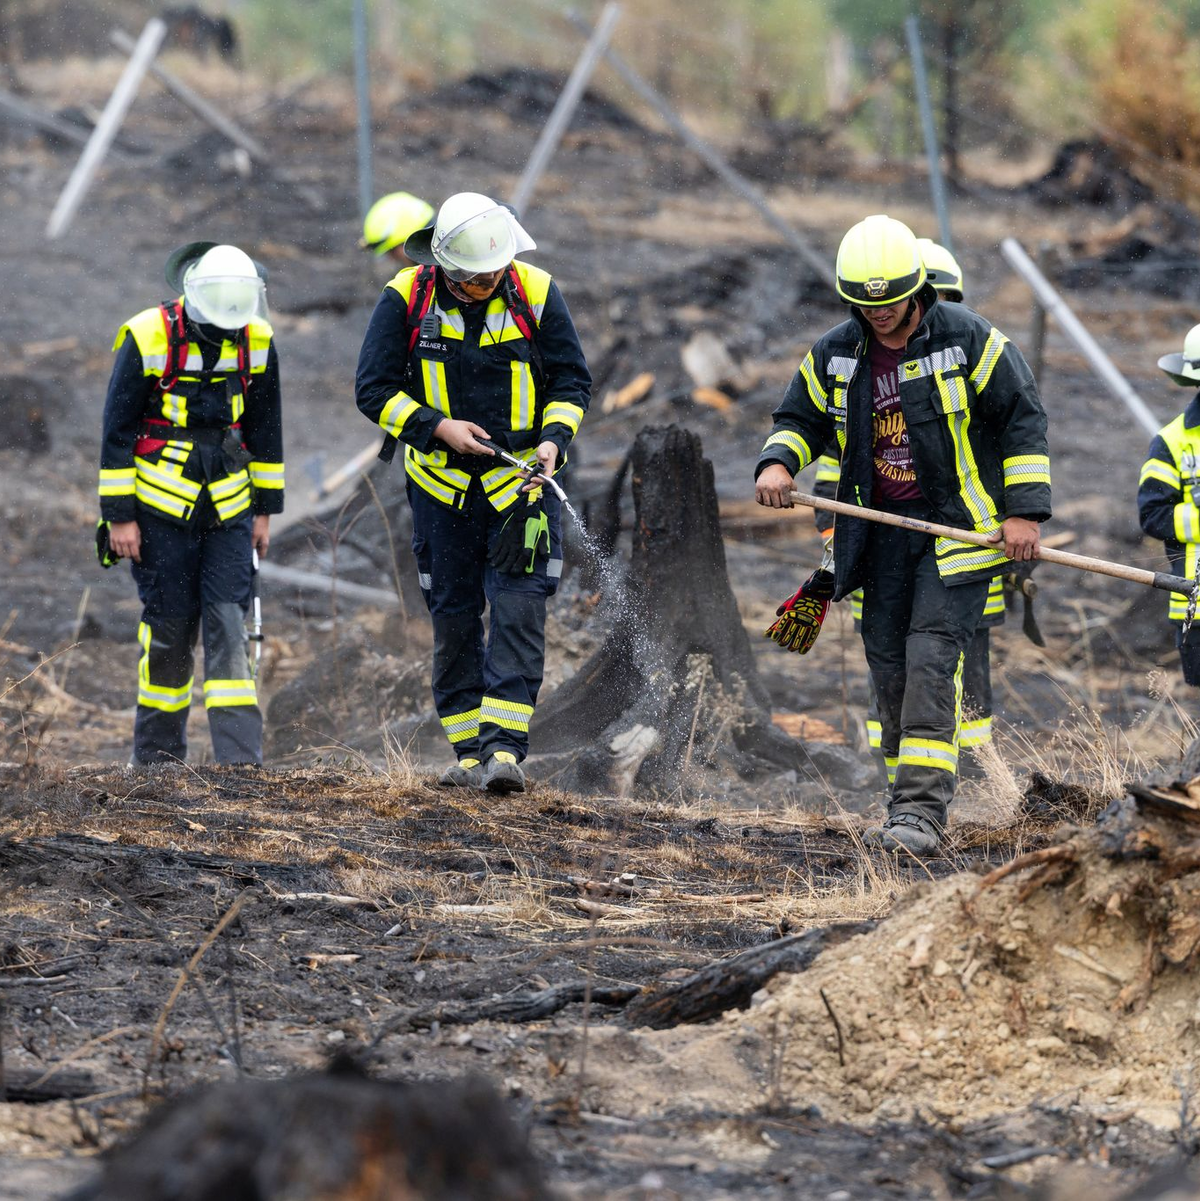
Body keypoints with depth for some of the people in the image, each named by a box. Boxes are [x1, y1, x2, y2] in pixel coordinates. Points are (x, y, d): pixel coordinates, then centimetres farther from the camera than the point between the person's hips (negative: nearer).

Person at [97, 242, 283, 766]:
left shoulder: (256, 341, -1)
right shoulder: (147, 338, -14)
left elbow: (264, 427, 11)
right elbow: (117, 431, -9)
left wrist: (264, 509, 11)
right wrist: (118, 516, -9)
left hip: (228, 507, 3)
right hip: (162, 510, -3)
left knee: (228, 626, -6)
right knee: (169, 630, 0)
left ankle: (240, 762, -10)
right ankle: (156, 759, 13)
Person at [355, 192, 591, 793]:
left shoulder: (537, 294, -7)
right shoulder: (406, 298, -9)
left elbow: (571, 380, 1)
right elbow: (374, 388, -6)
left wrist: (553, 439, -17)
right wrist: (438, 427, -18)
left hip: (520, 478, -1)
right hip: (442, 485, 1)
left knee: (519, 612, -11)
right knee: (454, 620, 6)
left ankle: (504, 747, -16)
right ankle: (468, 751, 14)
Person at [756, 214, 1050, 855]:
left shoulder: (968, 339, -8)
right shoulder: (834, 354, 4)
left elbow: (1022, 418, -4)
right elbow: (801, 418, 16)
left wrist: (1024, 512, -10)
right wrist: (777, 463, -7)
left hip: (956, 530, -5)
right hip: (882, 532, 5)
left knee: (931, 658, -16)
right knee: (889, 667, 5)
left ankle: (920, 811, -19)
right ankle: (912, 803, 17)